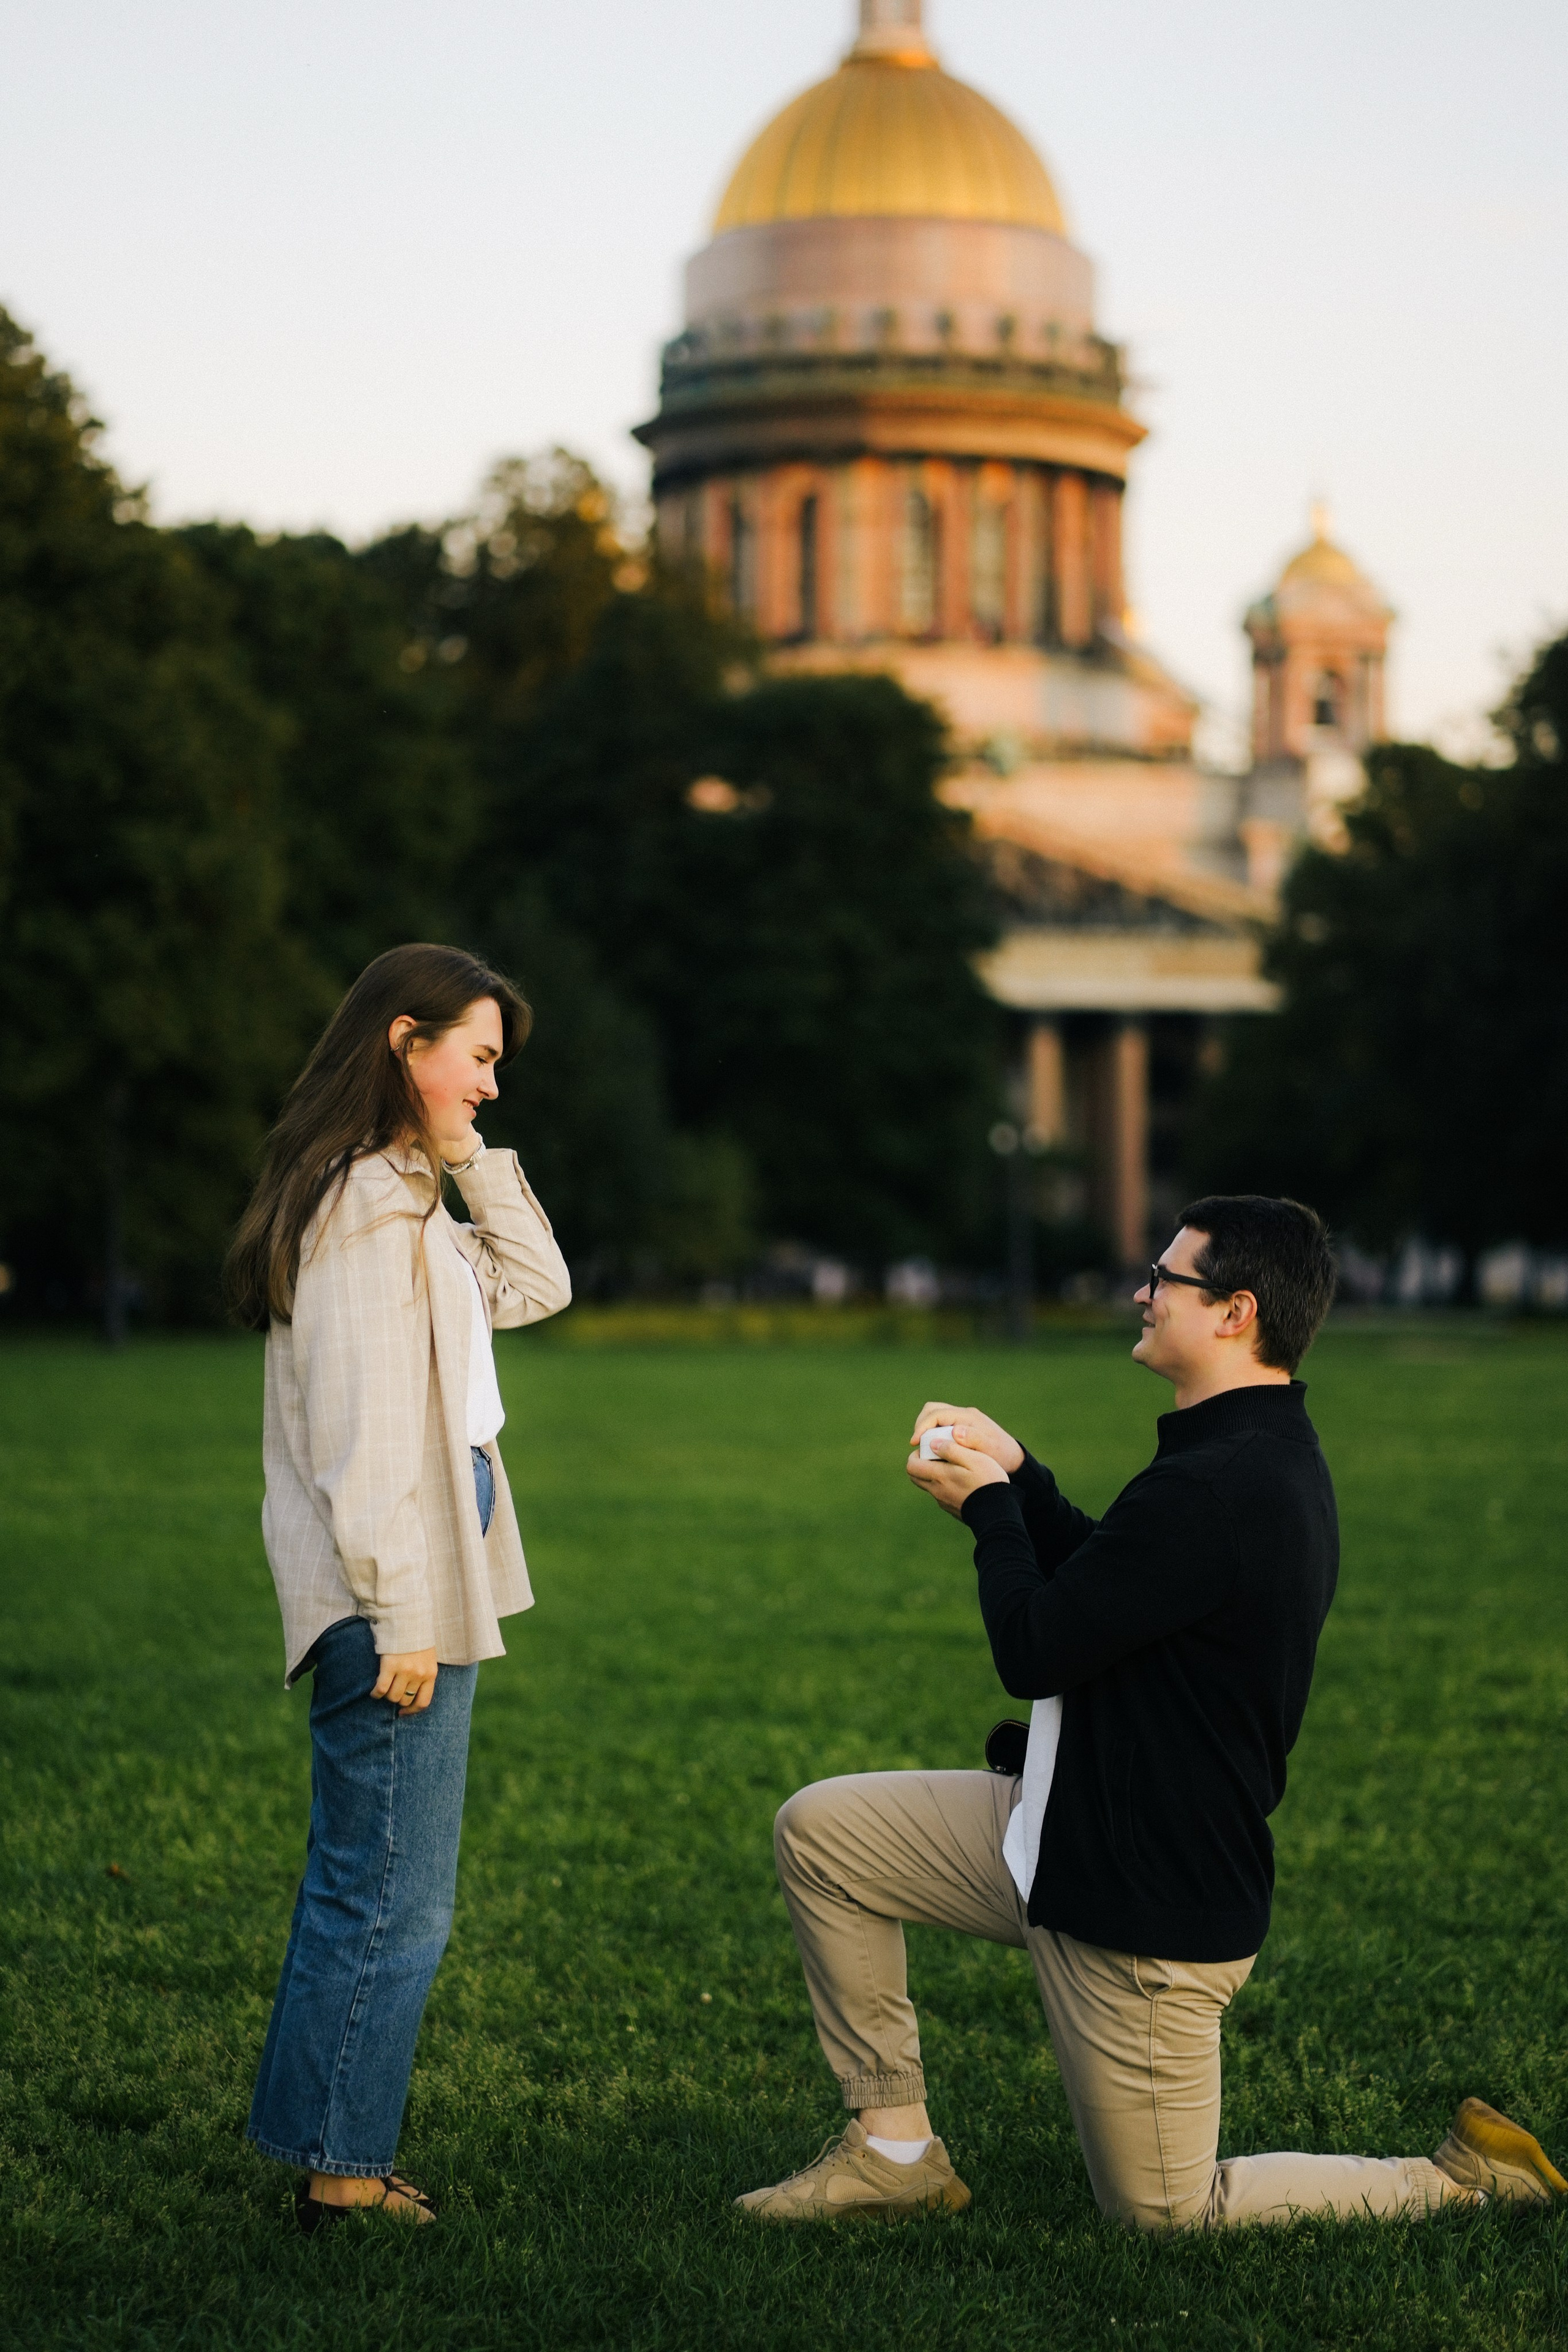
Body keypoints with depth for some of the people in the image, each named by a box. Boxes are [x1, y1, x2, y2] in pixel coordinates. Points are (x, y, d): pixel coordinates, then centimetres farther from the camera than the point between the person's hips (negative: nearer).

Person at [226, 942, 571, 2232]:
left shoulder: (405, 1196, 15)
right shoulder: (368, 1207, -16)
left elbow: (536, 1287, 21)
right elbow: (364, 1430, -20)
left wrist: (476, 1156, 10)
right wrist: (402, 1618, -21)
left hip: (421, 1596, 10)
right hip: (393, 1604, -10)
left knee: (361, 1890, 14)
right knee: (393, 1900, -5)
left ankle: (333, 2156, 20)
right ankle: (341, 2170, 3)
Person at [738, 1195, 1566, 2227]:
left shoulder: (1213, 1491, -30)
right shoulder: (1271, 1456, 5)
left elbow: (1034, 1652, -22)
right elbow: (1103, 1581, 18)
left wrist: (989, 1508, -6)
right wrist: (1017, 1472, 9)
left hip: (1154, 1911, -10)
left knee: (1169, 2213, 5)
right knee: (819, 1831, 8)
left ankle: (1464, 2180, 15)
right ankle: (894, 2147, 17)